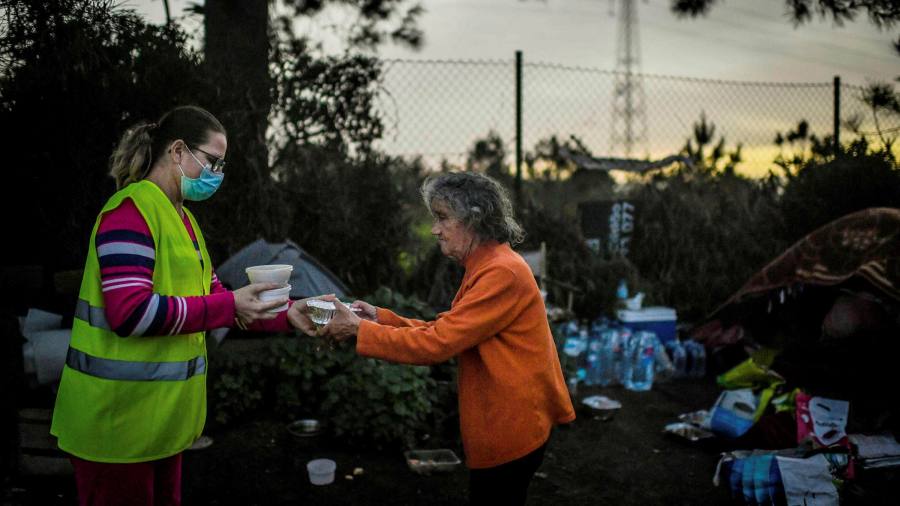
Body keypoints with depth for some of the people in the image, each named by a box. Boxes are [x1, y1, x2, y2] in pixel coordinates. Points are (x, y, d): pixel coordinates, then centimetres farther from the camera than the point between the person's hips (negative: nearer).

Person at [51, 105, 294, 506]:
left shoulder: (183, 218, 14)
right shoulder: (131, 211, -16)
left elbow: (211, 299, 14)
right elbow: (130, 311, -26)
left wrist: (288, 315, 3)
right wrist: (230, 306, -22)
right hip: (120, 416, -9)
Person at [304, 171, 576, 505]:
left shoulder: (501, 273, -22)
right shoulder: (488, 267, 11)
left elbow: (437, 344, -25)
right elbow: (444, 331, 9)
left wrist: (360, 330, -19)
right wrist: (380, 318, 0)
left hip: (511, 428, -9)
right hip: (502, 422, 9)